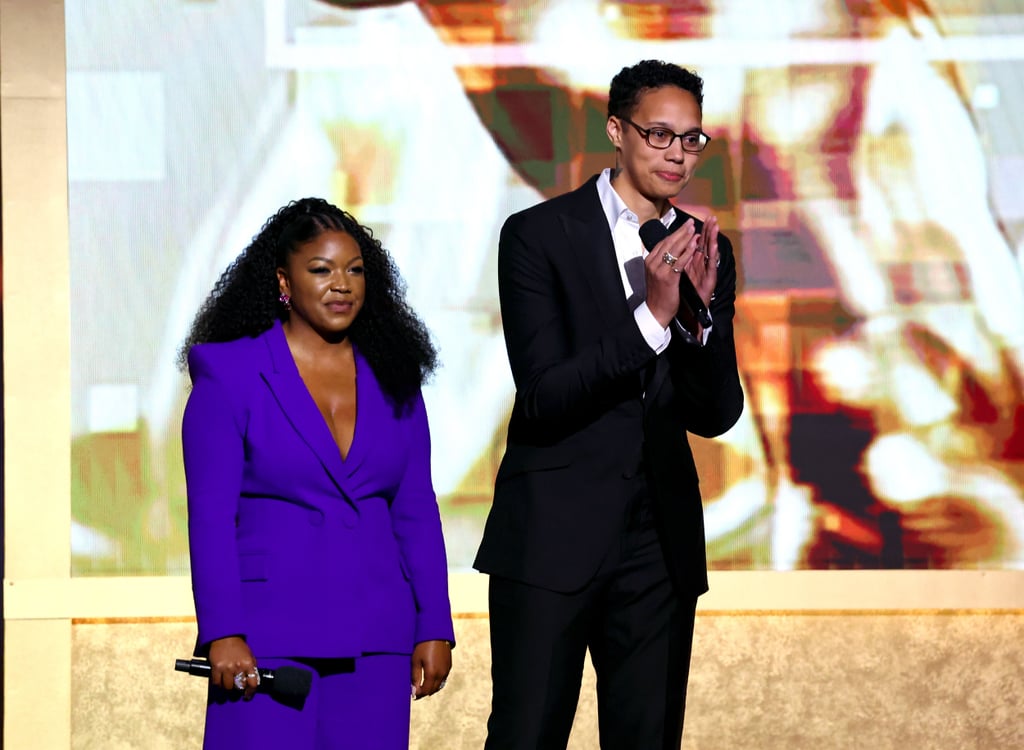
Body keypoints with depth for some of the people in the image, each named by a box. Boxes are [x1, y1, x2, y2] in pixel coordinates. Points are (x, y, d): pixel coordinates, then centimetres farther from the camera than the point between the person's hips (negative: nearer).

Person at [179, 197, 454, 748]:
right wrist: (222, 634, -14)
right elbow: (210, 516, -6)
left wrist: (435, 629, 6)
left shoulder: (392, 381, 11)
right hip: (268, 636, -4)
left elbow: (417, 513, 12)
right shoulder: (230, 376, -1)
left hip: (374, 636, 4)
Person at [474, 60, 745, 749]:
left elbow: (717, 415, 3)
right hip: (554, 535, -4)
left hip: (661, 538, 4)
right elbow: (544, 397, -14)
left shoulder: (707, 251, 8)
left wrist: (699, 315, -15)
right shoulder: (540, 235, -5)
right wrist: (651, 316, -24)